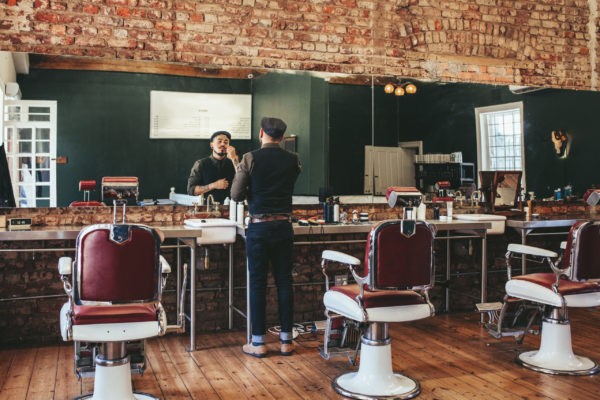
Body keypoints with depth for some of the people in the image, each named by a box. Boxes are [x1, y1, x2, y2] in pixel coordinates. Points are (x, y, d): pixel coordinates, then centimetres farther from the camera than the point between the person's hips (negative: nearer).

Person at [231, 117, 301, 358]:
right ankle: (286, 340, 15)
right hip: (283, 226, 3)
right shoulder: (293, 160, 2)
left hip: (258, 227, -3)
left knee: (257, 283, 4)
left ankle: (258, 342, 9)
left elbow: (236, 195, -6)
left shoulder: (250, 159, -7)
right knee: (284, 281, 9)